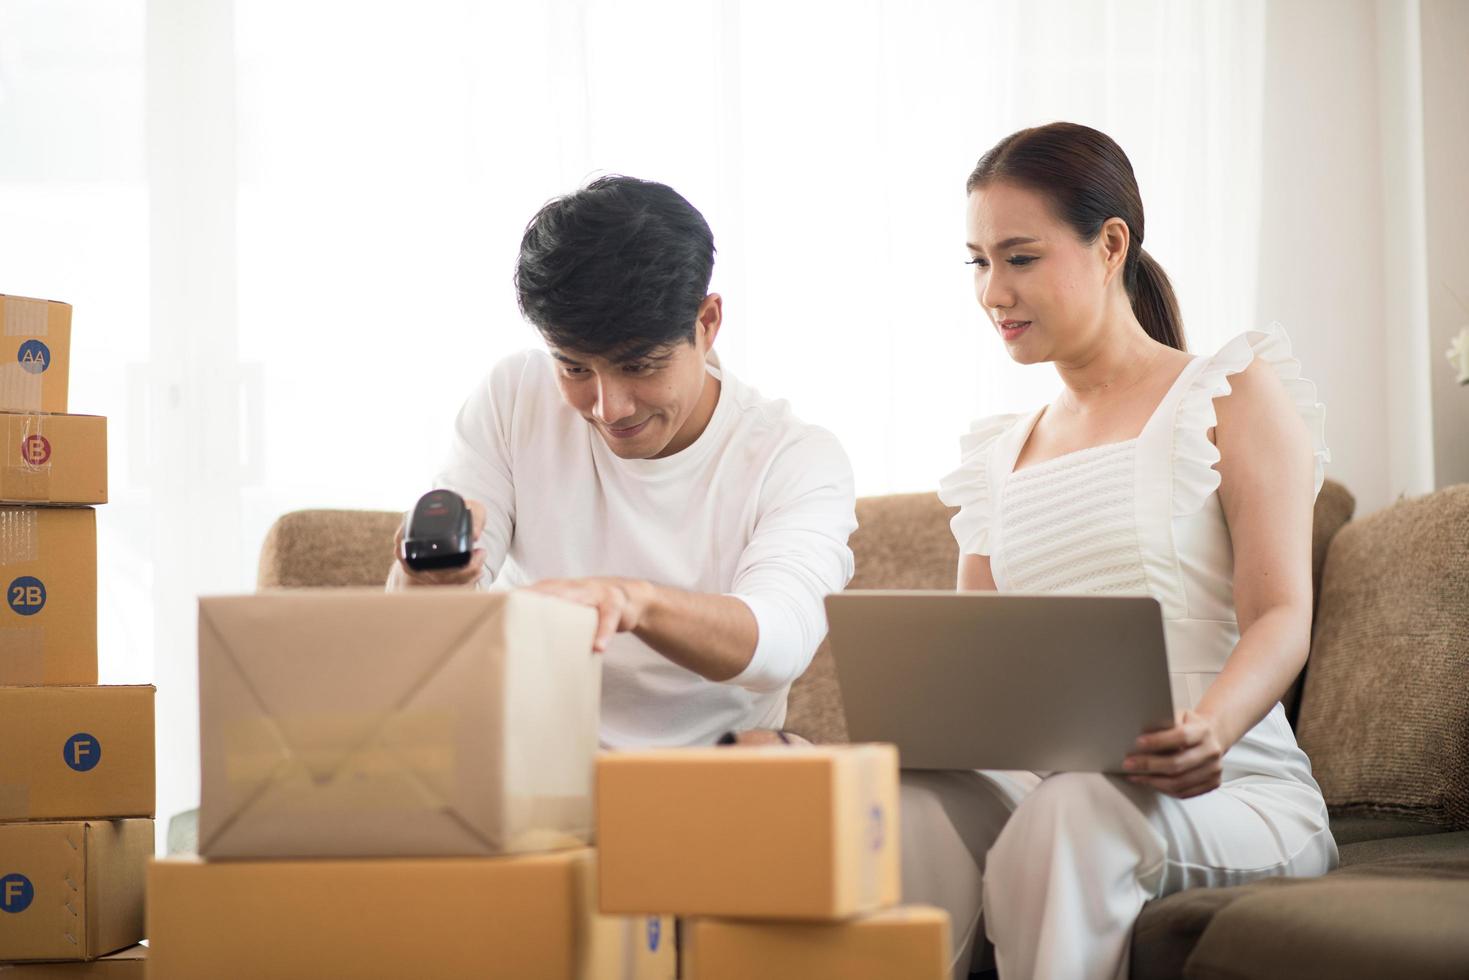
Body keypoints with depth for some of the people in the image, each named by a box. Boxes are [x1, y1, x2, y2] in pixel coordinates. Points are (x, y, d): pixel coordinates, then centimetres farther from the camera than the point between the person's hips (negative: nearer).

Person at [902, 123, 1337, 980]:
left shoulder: (1235, 393, 6)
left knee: (1077, 811, -38)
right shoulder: (999, 457, 22)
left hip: (1234, 790, -3)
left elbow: (1282, 616, -6)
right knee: (910, 802, -31)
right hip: (1036, 780, 4)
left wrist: (1209, 730, -29)